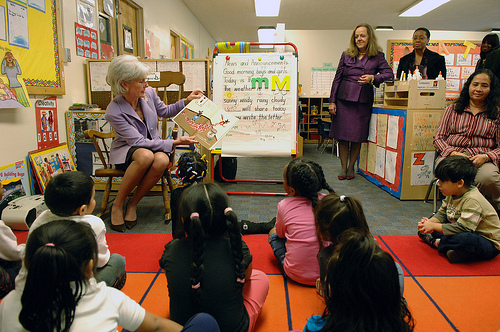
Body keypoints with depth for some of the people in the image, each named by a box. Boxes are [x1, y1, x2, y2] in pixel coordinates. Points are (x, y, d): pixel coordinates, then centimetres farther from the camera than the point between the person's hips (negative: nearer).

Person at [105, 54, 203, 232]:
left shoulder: (148, 93, -8)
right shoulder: (114, 112, -23)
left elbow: (165, 111, 15)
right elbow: (139, 142, -24)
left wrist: (186, 101, 1)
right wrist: (175, 142, -27)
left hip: (154, 145, 4)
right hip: (127, 150, -4)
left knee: (162, 160, -34)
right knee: (146, 155, -40)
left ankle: (133, 204, -12)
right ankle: (117, 204, -17)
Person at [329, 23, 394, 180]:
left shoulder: (377, 56, 6)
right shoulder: (346, 55, 10)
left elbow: (389, 74, -1)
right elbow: (337, 78, 9)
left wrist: (373, 78, -20)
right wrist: (332, 101, 4)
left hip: (363, 101, -1)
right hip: (344, 99, 1)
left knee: (357, 137, 3)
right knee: (342, 135, 2)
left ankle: (351, 167, 19)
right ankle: (343, 167, 15)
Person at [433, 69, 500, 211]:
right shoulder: (453, 109, 16)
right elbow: (438, 138, 9)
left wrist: (486, 157, -13)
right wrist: (453, 153, -11)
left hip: (482, 160, 0)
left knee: (488, 177, -35)